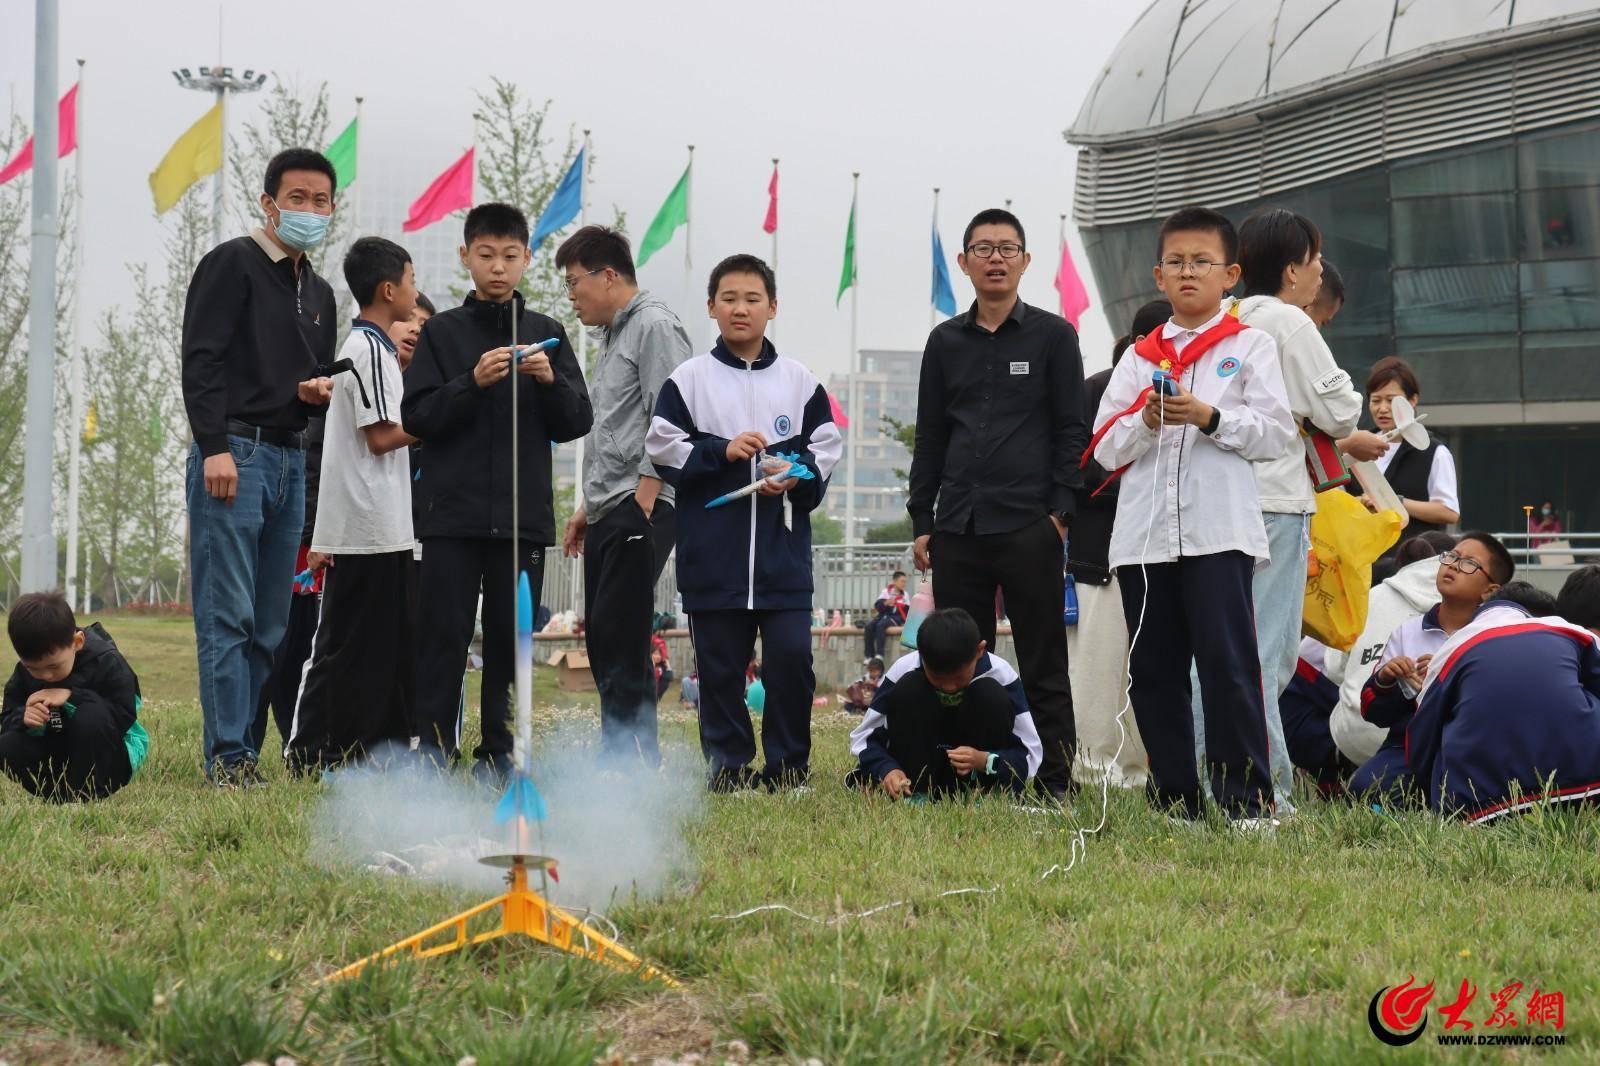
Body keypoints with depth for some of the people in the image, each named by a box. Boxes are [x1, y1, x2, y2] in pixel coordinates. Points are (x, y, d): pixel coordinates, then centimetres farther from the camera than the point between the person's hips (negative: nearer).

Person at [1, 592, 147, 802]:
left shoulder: (107, 663, -19)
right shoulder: (25, 672, -5)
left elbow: (124, 717, -25)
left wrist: (71, 697, -30)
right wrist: (24, 718, -27)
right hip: (56, 753, 4)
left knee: (93, 713, -35)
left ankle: (87, 794, -26)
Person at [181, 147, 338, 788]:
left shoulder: (318, 292, 22)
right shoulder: (232, 264, -2)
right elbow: (201, 360, -10)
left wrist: (321, 391, 6)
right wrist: (215, 447, -19)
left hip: (291, 460, 8)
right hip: (234, 454, -8)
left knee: (269, 626, 5)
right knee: (228, 617, -10)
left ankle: (243, 747, 8)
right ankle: (229, 758, -10)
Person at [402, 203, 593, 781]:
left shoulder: (545, 333, 11)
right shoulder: (441, 331, 5)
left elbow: (577, 423, 7)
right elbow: (417, 417, -3)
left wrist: (551, 381, -12)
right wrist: (472, 382, -16)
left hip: (523, 514, 2)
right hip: (453, 511, -2)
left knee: (511, 635, 4)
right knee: (445, 632, -4)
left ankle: (498, 750, 10)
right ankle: (435, 745, 0)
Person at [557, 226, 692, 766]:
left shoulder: (655, 325, -6)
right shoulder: (612, 337, 24)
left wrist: (643, 499, -19)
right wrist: (587, 507, 23)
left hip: (642, 506, -10)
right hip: (607, 512, 10)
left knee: (619, 634, -15)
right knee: (603, 638, 6)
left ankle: (633, 756, -15)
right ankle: (623, 759, 9)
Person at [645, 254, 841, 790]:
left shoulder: (800, 382, 8)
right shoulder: (688, 380, 5)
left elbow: (827, 449, 9)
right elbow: (662, 446, 1)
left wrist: (797, 479, -9)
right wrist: (721, 452, -11)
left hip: (784, 552, 0)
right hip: (712, 551, 0)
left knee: (792, 657, -4)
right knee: (719, 665, 4)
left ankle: (788, 765, 8)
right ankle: (728, 766, 13)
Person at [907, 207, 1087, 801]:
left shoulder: (1053, 336, 5)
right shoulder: (946, 342, 14)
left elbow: (1071, 431, 2)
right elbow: (929, 436, 16)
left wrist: (1060, 511, -7)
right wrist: (921, 521, 10)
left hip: (1029, 526, -4)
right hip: (957, 530, 4)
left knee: (1042, 664, -1)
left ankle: (1055, 781, 2)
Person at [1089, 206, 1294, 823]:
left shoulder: (1249, 347, 7)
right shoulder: (1140, 358, 17)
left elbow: (1276, 433, -3)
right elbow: (1106, 448, 12)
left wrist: (1208, 417, -15)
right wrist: (1145, 421, -7)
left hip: (1219, 532, -4)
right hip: (1144, 535, 4)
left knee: (1228, 663, -11)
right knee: (1153, 672, 5)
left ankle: (1246, 799, -7)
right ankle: (1174, 799, 13)